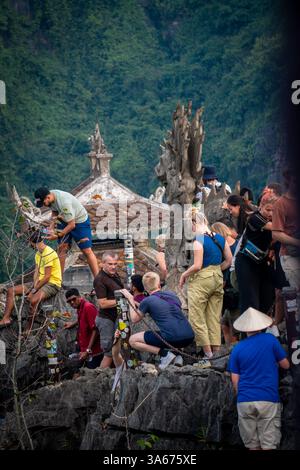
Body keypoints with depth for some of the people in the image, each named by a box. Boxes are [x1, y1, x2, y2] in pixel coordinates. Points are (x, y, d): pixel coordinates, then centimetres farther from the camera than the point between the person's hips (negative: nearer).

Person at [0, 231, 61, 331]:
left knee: (33, 300, -39)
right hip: (40, 282, 10)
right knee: (11, 290, 1)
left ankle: (28, 330, -31)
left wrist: (34, 290, -16)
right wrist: (34, 285, -10)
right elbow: (36, 273, 8)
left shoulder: (49, 254, -18)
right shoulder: (38, 254, 13)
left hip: (52, 284, -10)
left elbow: (47, 277, -20)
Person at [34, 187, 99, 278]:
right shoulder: (50, 196, -12)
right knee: (61, 248, 2)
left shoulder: (64, 202, -37)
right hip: (64, 221, 7)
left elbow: (71, 225, -30)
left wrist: (58, 235, -24)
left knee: (87, 251, -9)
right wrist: (51, 226, -5)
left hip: (80, 220, -7)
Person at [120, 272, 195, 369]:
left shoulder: (147, 301, 3)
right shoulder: (172, 294, 17)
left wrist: (130, 300, 30)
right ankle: (176, 354, 13)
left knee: (133, 340, 10)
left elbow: (134, 319, 19)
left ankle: (164, 353, -3)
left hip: (172, 338, -5)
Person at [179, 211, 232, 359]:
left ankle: (207, 352, -1)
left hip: (201, 280, -7)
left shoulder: (198, 241, -16)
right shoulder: (220, 238, 6)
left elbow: (197, 266, -19)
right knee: (214, 318, 13)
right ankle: (216, 350, 14)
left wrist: (184, 275, -5)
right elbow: (229, 260, 10)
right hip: (218, 279, 7)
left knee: (197, 318, 1)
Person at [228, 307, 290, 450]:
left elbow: (235, 380, 6)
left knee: (252, 445, 8)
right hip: (268, 400, -2)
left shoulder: (237, 349, 4)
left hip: (245, 401, 2)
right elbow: (285, 365, 7)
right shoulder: (270, 340, -2)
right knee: (268, 445, -2)